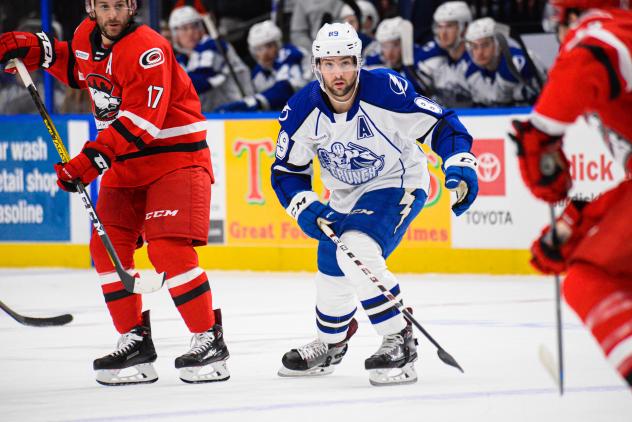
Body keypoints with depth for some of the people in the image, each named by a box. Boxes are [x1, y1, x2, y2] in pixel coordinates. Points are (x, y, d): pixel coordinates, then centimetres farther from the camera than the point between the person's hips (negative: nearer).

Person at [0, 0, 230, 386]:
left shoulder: (147, 50, -24)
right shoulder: (87, 35, 2)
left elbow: (140, 123, -30)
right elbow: (78, 68, 27)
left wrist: (91, 161, -34)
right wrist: (34, 48, 11)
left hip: (175, 156, -8)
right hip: (125, 163, 8)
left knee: (169, 250, -19)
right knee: (108, 247, 0)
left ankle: (210, 342, -11)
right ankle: (135, 343, 7)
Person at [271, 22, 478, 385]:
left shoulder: (387, 91, -28)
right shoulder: (302, 111, -16)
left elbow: (439, 124, -17)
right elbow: (287, 170, -4)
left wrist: (461, 165, -30)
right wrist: (304, 207, -21)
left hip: (398, 184, -6)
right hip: (345, 197, 6)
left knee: (357, 253, -28)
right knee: (332, 272, 14)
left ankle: (400, 343, -17)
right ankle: (330, 345, 45)